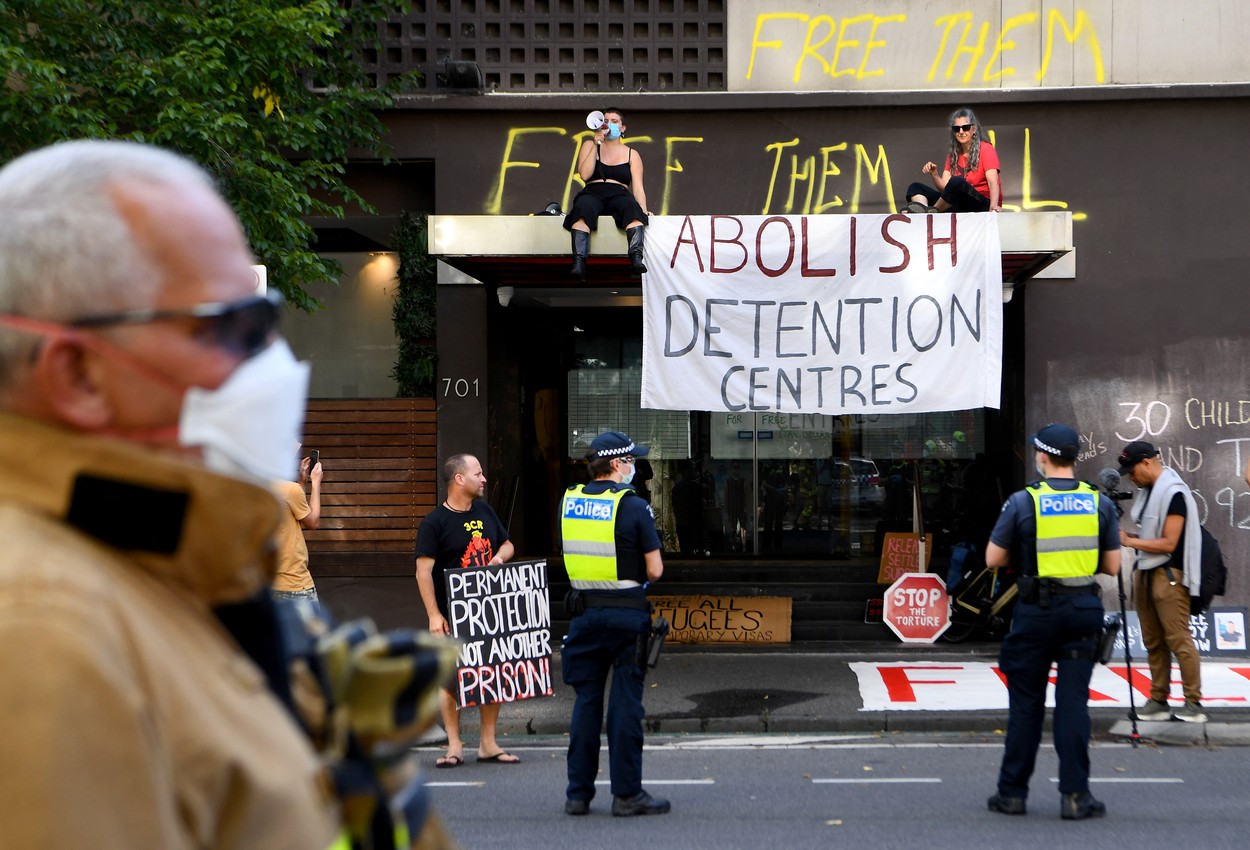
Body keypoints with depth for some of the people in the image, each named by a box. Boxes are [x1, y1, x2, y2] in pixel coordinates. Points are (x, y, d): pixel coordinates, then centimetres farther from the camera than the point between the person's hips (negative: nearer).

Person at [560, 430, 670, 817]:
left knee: (585, 701, 10)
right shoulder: (633, 506, -10)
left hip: (584, 611, 4)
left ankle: (578, 793, 12)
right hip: (627, 614, -4)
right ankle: (627, 793, 4)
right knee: (625, 704, 1)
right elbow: (654, 570, -8)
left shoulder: (569, 501, 5)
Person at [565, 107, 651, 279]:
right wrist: (596, 145, -2)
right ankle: (579, 262, -51)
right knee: (583, 207, -37)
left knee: (632, 207, -36)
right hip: (593, 193, 0)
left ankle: (636, 258, -53)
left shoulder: (631, 154, 19)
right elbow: (584, 174, 1)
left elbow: (638, 187, 8)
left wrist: (643, 209, -10)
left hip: (619, 195, 1)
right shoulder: (590, 145, 18)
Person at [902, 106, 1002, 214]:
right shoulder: (953, 154, 15)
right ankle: (923, 211, -35)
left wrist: (993, 206, -35)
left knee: (956, 182, -35)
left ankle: (933, 210, -11)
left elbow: (993, 183, -17)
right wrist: (934, 175, -13)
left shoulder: (986, 149, -3)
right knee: (915, 188, -1)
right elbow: (944, 187, 8)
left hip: (983, 205, -7)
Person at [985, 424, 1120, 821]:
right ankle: (1075, 795, 1)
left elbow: (993, 559, -3)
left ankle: (1012, 792, 12)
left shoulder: (1022, 502, -7)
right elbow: (1112, 565, 4)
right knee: (1074, 703, 4)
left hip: (1037, 609, -2)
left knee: (1025, 704, 7)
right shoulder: (1099, 504, 1)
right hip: (1084, 609, 2)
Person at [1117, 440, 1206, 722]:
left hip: (1168, 575, -9)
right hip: (1145, 573, 9)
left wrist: (1129, 541, -14)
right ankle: (1158, 701, 10)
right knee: (1153, 642, 8)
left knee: (1179, 640, -9)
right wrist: (1127, 536, 3)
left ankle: (1194, 703, -6)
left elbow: (1168, 543, -17)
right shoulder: (1147, 491, 14)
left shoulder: (1174, 493, -14)